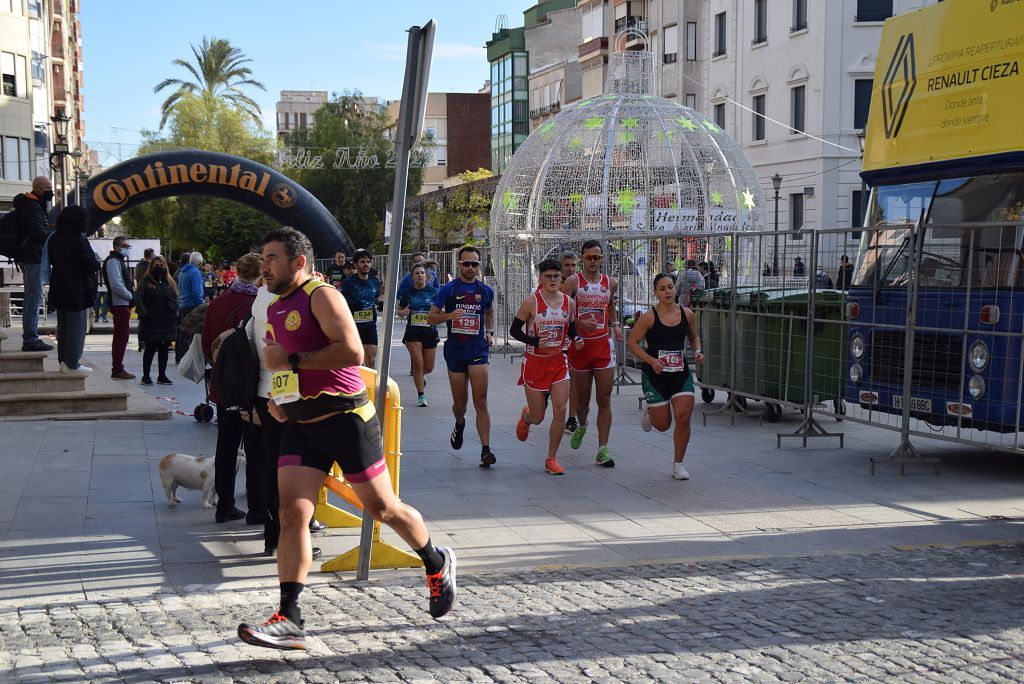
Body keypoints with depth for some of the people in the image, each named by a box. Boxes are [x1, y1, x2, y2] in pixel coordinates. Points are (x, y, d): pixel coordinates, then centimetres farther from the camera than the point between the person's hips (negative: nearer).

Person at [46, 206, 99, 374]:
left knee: (63, 326, 15)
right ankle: (72, 363, -3)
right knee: (77, 327, -2)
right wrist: (97, 260, 5)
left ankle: (63, 360, 19)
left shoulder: (54, 239, 6)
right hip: (77, 291, -7)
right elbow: (90, 265, -18)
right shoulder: (79, 240, -16)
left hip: (58, 289, 7)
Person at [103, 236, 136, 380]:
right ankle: (117, 370, -8)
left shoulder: (119, 260, 21)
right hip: (119, 304, -11)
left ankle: (117, 368, 18)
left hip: (124, 304, 11)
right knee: (121, 337, -10)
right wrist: (130, 296, -13)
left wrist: (131, 296, 12)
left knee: (121, 337, 13)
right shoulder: (113, 261, -12)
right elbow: (116, 284, -21)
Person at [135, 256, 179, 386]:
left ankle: (162, 375, 14)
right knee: (151, 348, -4)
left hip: (167, 321, 5)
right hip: (151, 321, -5)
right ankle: (146, 376, 3)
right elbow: (138, 299, -8)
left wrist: (174, 313, 8)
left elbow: (175, 299, 20)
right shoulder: (145, 282, -1)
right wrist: (144, 314, -16)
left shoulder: (170, 282, 15)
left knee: (164, 348, 7)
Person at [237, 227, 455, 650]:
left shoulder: (321, 296, -10)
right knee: (292, 513, -8)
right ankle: (289, 619, -9)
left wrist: (291, 360, -20)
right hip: (301, 424, 7)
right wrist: (278, 399, 12)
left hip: (345, 419, -7)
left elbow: (352, 351, -24)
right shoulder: (275, 309, 16)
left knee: (382, 508, 6)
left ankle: (437, 564, 32)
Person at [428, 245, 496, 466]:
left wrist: (490, 332, 11)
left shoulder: (486, 291, 7)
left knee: (480, 402, -10)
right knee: (460, 402, 9)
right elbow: (431, 317, -1)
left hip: (478, 349, 0)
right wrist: (449, 316, -19)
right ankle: (459, 424, 44)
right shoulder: (449, 289, -1)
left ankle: (486, 450, -13)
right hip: (455, 349, 0)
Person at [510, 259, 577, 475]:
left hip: (558, 362, 3)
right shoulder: (531, 302, -11)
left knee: (560, 411, -9)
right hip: (534, 362, -3)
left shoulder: (568, 302, 2)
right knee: (537, 417, 5)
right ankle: (526, 416, 44)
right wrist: (535, 342, -22)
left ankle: (551, 459, 5)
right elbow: (514, 330, -7)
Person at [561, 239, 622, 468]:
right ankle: (581, 426, 44)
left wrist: (615, 324, 11)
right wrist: (579, 322, -23)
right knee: (582, 399, 10)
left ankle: (602, 451, -2)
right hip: (580, 344, -2)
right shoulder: (573, 281, -4)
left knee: (604, 400, -4)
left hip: (603, 345, 2)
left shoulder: (611, 283, 8)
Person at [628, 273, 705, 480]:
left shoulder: (687, 314, 2)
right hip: (655, 376, -2)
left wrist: (697, 351, -2)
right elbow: (632, 342, -7)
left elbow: (694, 336, 19)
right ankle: (650, 412, 42)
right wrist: (651, 360, -18)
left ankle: (678, 464, 7)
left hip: (681, 374, 3)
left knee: (683, 417, -11)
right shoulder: (649, 317, -10)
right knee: (662, 424, 2)